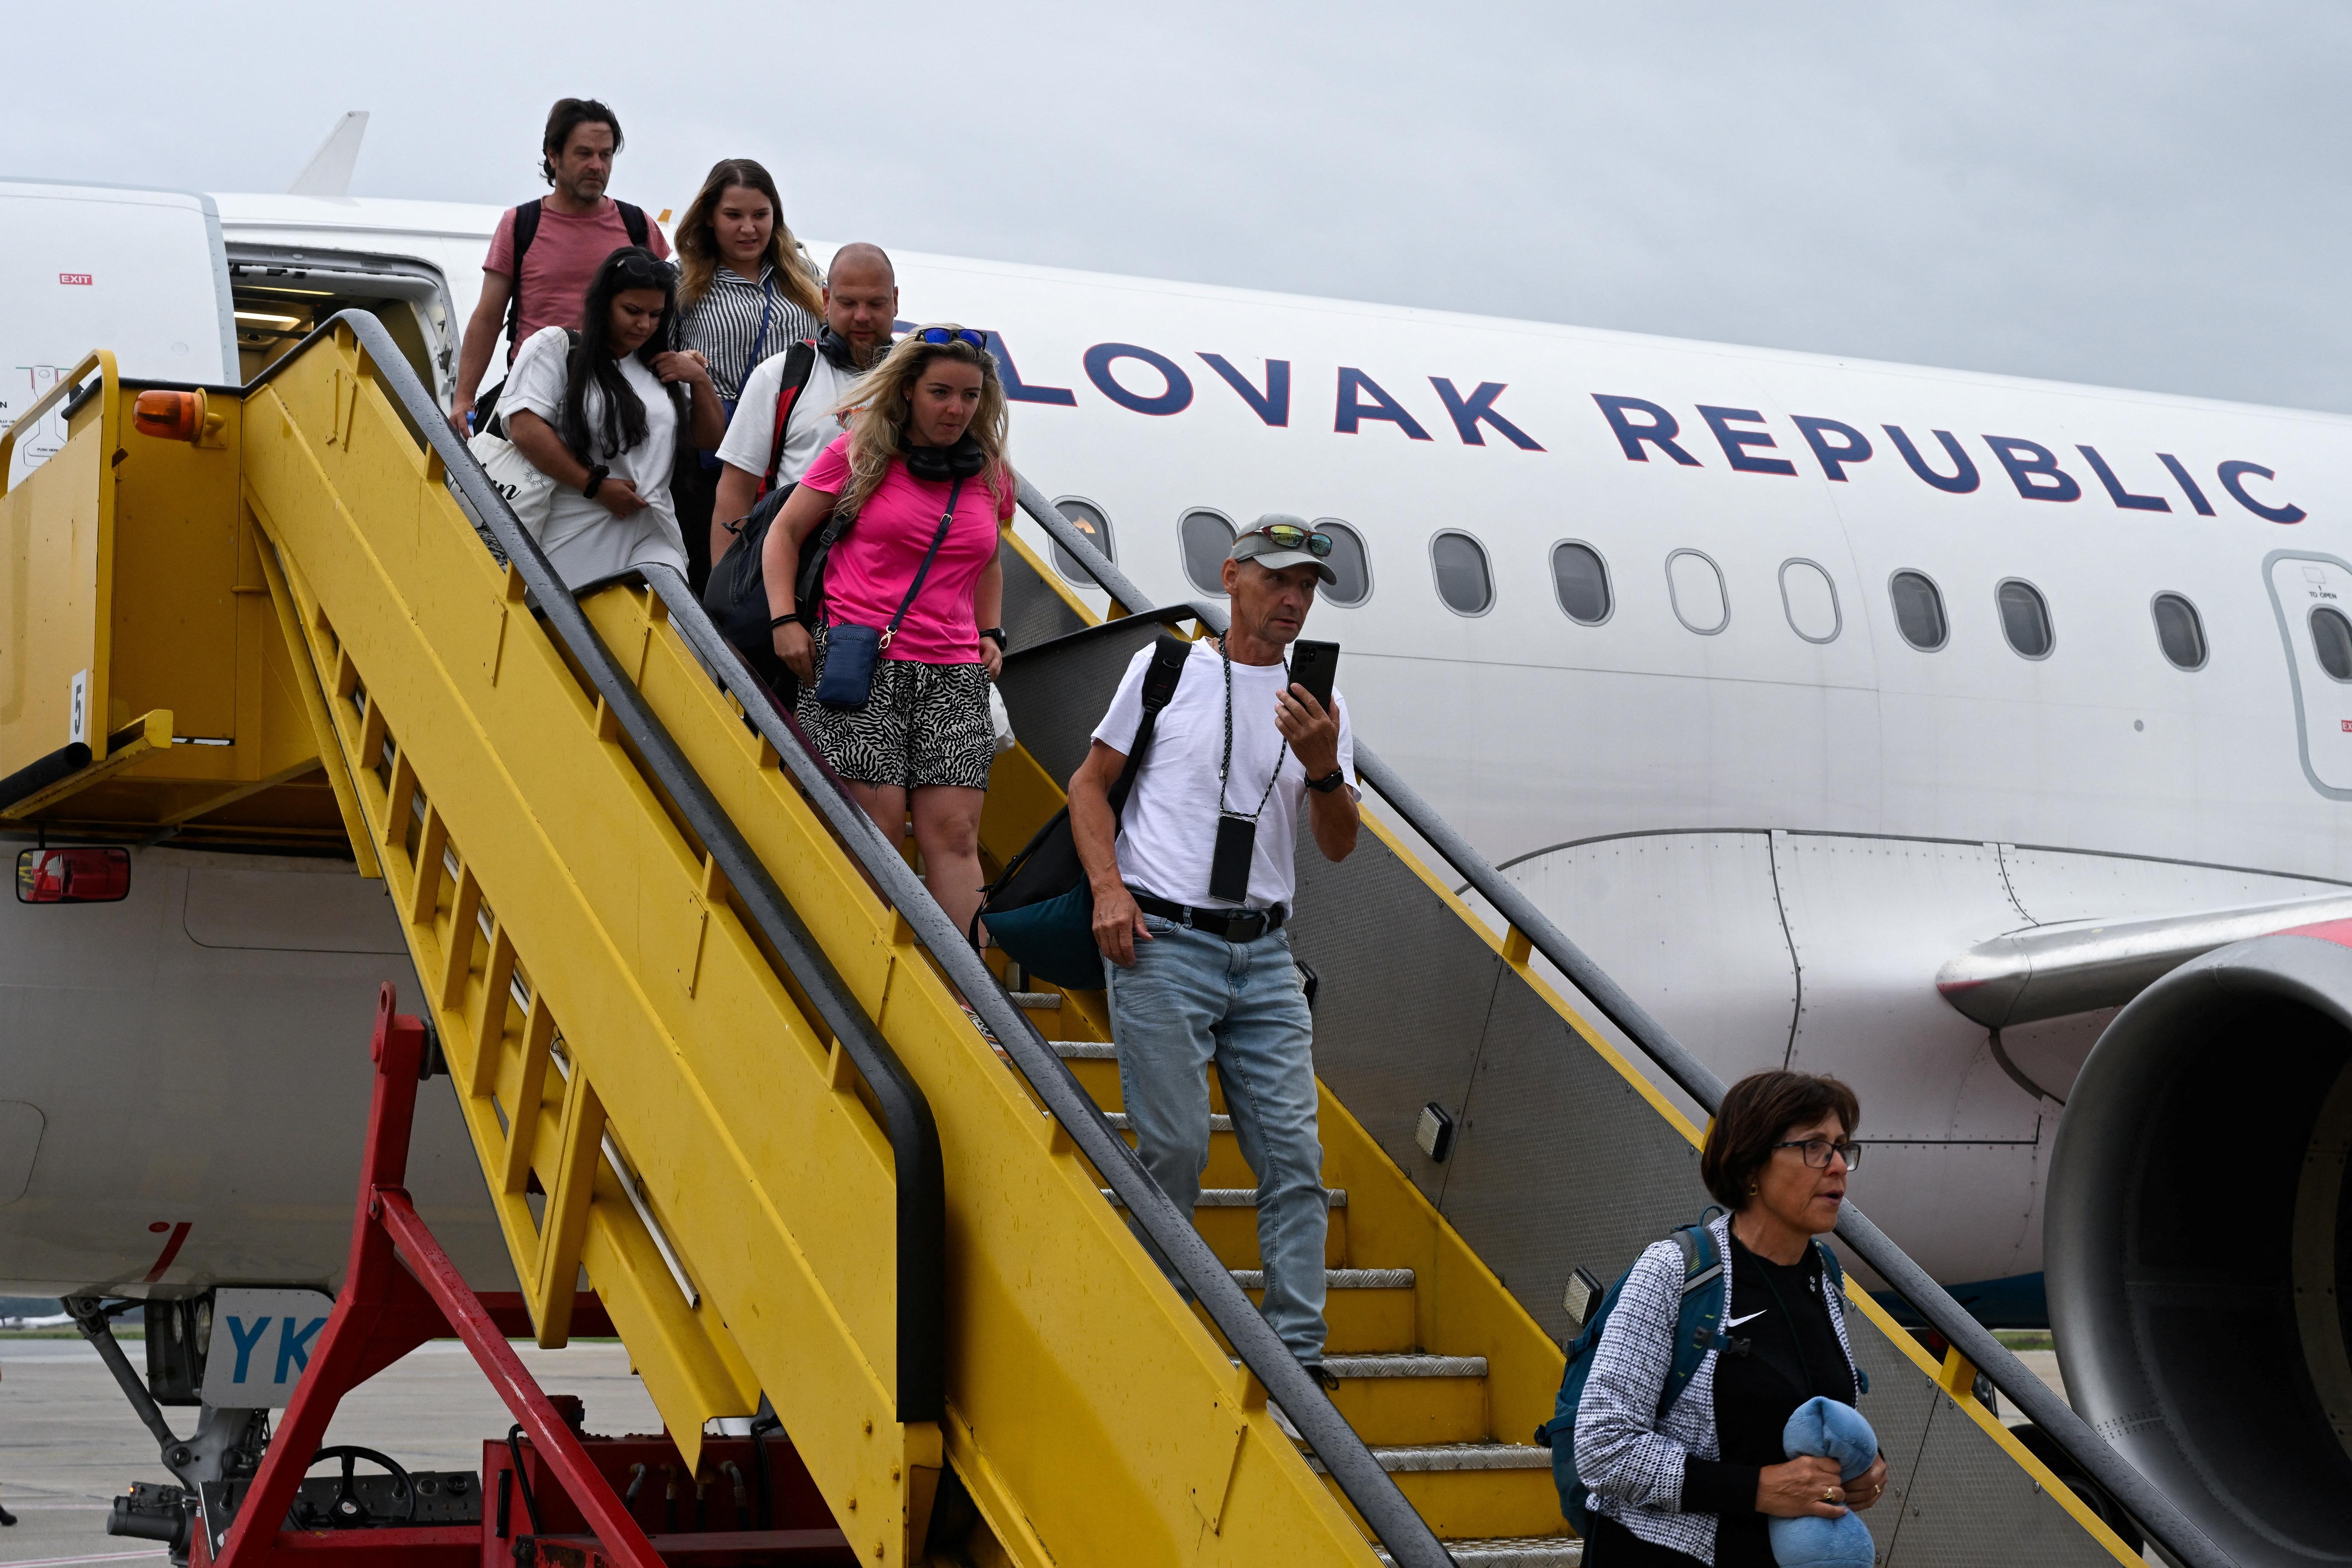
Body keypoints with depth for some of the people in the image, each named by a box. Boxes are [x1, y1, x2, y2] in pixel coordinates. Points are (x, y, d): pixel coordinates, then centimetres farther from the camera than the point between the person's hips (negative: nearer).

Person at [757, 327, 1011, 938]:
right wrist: (785, 619, -2)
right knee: (877, 829, -9)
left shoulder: (989, 475, 13)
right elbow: (785, 532, 9)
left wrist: (991, 634, 16)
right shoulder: (859, 453, 3)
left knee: (954, 832, -4)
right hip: (857, 664, -3)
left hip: (954, 675, 3)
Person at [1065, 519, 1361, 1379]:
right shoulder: (1165, 666, 4)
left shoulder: (1321, 702, 11)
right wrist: (1108, 887, -7)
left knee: (1295, 1153, -3)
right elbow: (1090, 782, 8)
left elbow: (1339, 845, 6)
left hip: (1263, 953, 4)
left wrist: (1323, 768, -14)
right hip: (1161, 943, -4)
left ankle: (1298, 1356, 0)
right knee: (1176, 1148, -6)